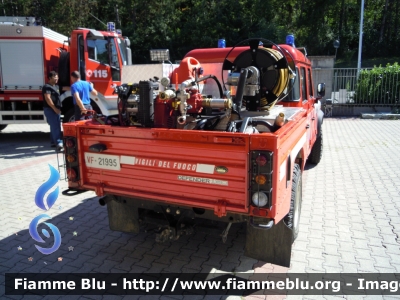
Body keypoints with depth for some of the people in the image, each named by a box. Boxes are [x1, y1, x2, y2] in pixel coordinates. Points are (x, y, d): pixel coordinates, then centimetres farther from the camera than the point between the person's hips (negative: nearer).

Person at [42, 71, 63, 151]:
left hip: (56, 109, 9)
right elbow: (48, 99, -19)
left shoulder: (56, 86, 17)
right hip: (50, 109, -9)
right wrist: (55, 108, -21)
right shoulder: (47, 87, -11)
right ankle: (59, 143, -20)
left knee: (55, 126, 13)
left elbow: (57, 98, 27)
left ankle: (53, 142, 22)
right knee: (55, 126, -15)